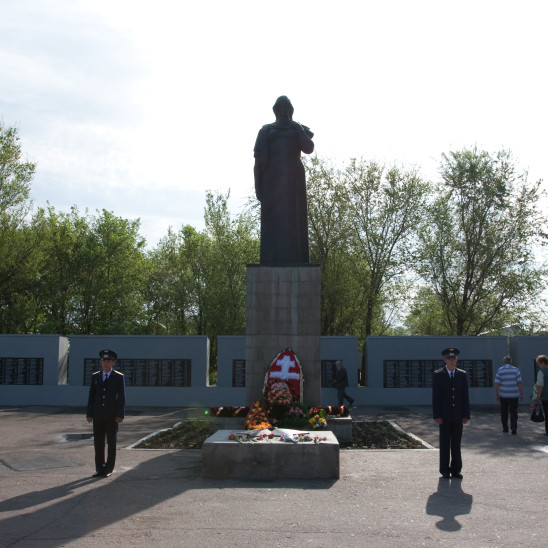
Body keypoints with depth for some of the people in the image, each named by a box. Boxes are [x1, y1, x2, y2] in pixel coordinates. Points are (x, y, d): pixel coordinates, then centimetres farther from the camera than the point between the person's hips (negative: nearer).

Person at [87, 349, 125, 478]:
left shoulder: (119, 377, 0)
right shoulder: (95, 376, 8)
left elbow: (122, 398, -2)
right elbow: (91, 396, 8)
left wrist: (120, 415, -9)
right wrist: (89, 414, 2)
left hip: (112, 416, -2)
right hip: (98, 416, 2)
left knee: (111, 443, 3)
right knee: (98, 443, 4)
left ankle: (109, 469, 12)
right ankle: (100, 469, 12)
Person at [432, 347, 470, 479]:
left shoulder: (462, 375, 5)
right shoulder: (437, 375, -3)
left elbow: (465, 396, 5)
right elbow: (435, 397, -5)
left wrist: (466, 415, -2)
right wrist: (436, 416, -10)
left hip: (458, 415, 2)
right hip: (444, 416, -2)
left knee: (457, 443, 6)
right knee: (444, 443, 2)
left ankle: (456, 470, 14)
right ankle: (445, 470, 11)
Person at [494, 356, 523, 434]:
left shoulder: (499, 370, -2)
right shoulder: (516, 370, -2)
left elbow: (497, 384, -6)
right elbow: (519, 383, -5)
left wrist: (497, 394, 0)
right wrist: (521, 394, 0)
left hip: (503, 395, 0)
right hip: (514, 395, 0)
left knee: (504, 412, 13)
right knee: (513, 412, 2)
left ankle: (505, 428, 18)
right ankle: (514, 428, -13)